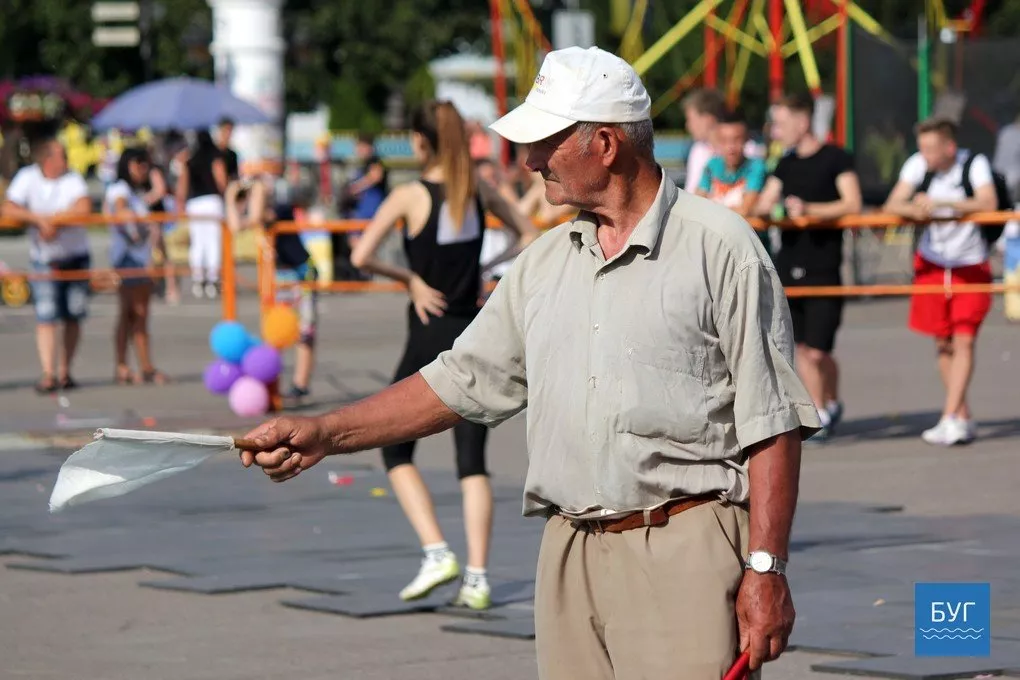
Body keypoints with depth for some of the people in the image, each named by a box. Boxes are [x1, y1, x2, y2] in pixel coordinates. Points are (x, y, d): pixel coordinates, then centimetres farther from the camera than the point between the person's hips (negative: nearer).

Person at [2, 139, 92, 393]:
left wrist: (51, 220, -23)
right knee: (46, 317, -11)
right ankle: (47, 374, -15)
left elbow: (83, 208, -22)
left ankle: (64, 372, 15)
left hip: (76, 256, 1)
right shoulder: (27, 178, -9)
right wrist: (41, 219, -27)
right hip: (45, 260, -1)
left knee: (73, 317, 4)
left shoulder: (73, 179, -8)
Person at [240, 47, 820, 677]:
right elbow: (461, 381, 23)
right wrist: (325, 434, 15)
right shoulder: (545, 261, 17)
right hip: (569, 556, 6)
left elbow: (772, 424, -7)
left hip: (685, 558, -6)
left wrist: (766, 570, -12)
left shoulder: (720, 247, -4)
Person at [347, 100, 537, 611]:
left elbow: (361, 257, -19)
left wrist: (407, 278, -7)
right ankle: (477, 577, -2)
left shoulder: (410, 196, -11)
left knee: (395, 450, 11)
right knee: (472, 461, 6)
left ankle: (436, 552, -5)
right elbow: (529, 237, 16)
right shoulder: (480, 192, 3)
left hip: (430, 339, -4)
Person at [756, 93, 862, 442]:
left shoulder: (836, 158, -5)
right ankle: (819, 413, 16)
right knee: (801, 347, 5)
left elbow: (852, 204, -13)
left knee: (818, 351, -8)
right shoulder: (785, 165, 15)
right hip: (788, 265, 6)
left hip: (823, 267, -6)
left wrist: (810, 210, -23)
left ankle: (832, 403, 17)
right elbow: (764, 205, 12)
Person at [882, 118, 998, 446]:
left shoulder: (975, 164, -16)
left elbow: (988, 203, -31)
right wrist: (914, 209, -35)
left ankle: (949, 419, -17)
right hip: (932, 263, 3)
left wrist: (940, 203, -39)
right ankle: (963, 419, 16)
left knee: (964, 341, -12)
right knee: (943, 343, 6)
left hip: (971, 264, -3)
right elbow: (892, 205, -12)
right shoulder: (918, 165, -8)